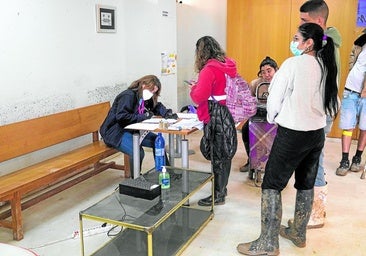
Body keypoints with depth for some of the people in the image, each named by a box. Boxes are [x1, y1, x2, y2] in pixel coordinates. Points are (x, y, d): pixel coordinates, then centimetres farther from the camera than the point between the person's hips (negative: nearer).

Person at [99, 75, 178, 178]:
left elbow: (157, 106, 16)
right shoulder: (128, 96, -19)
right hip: (116, 132, -9)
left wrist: (167, 113, -5)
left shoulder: (145, 98, 8)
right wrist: (143, 117, -25)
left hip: (131, 130, 9)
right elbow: (121, 117, -28)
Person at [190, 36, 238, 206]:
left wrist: (194, 87, -1)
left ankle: (218, 195, 13)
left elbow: (199, 97, -21)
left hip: (216, 117, -8)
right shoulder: (227, 66, 9)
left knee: (217, 155, 1)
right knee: (224, 154, 17)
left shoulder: (209, 69, -17)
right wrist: (200, 86, 16)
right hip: (227, 115, 8)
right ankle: (221, 189, 32)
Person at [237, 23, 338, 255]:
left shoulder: (293, 64, -14)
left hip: (292, 134, -7)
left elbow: (275, 98, -8)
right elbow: (333, 104, 10)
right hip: (317, 133, 8)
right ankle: (298, 233, 32)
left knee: (272, 184, 1)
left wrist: (272, 119, 9)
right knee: (306, 185, 17)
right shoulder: (328, 68, 6)